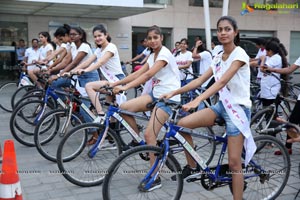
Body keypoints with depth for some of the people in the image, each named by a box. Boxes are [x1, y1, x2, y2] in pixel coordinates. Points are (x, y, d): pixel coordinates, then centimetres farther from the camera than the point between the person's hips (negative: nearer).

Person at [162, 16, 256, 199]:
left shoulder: (239, 54, -14)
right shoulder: (218, 58, 9)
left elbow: (222, 82, -27)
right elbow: (200, 80, 5)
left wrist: (198, 100, -40)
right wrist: (173, 93, -3)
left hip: (238, 108, -7)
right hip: (222, 105, 7)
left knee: (234, 162, -5)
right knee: (183, 124, -11)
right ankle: (192, 166, 7)